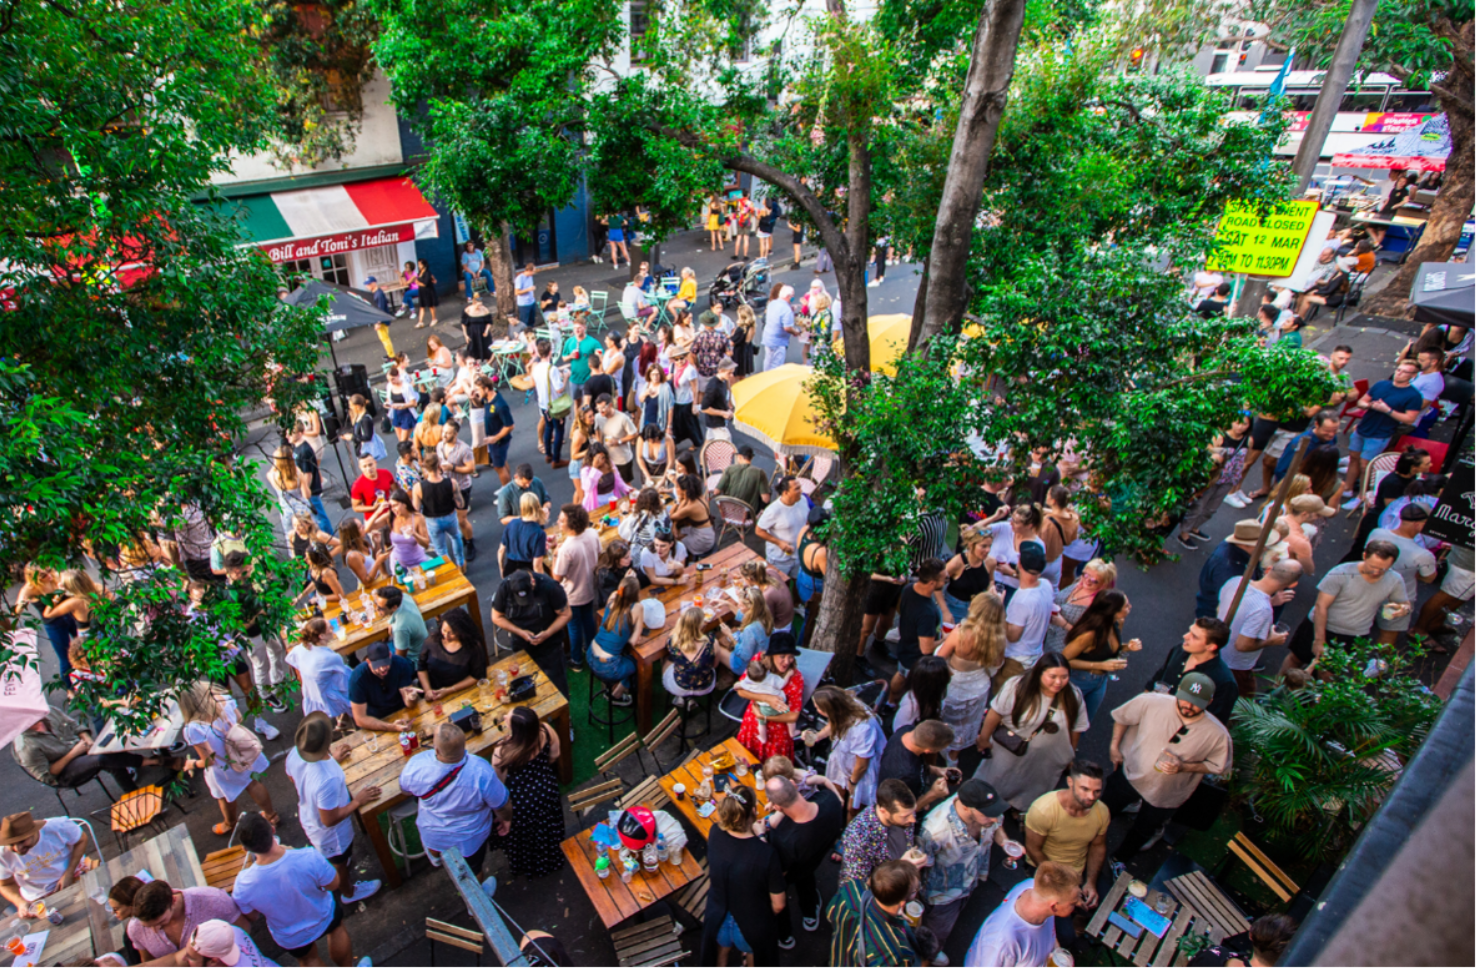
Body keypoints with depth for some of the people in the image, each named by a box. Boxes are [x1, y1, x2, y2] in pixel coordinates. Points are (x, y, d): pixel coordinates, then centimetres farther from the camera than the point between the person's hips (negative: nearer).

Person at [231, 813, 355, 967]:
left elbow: (250, 915, -13)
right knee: (337, 926, 36)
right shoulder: (309, 858, -40)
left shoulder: (243, 884, -35)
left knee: (308, 959, 34)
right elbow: (333, 884, -19)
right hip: (324, 921, 0)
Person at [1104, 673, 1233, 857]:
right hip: (1129, 775, 0)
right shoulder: (1152, 702, -26)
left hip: (1164, 797, 0)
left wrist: (1184, 767, -24)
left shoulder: (1218, 735, -26)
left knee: (1142, 832, 25)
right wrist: (1114, 746, -5)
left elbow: (1218, 766, -9)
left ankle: (1118, 859, 54)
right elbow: (1122, 717, -7)